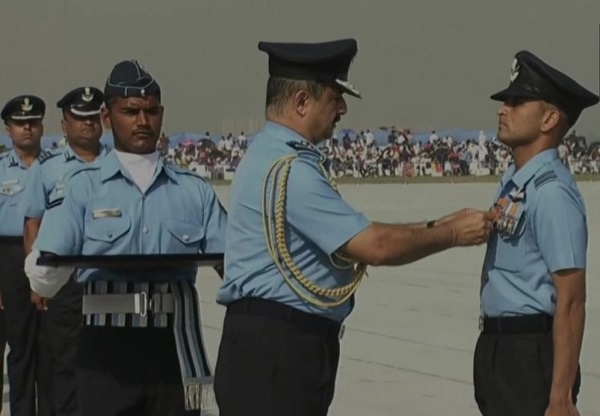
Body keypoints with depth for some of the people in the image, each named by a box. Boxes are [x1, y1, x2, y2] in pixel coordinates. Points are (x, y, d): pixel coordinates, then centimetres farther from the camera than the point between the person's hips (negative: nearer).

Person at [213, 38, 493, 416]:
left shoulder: (278, 156, 15)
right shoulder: (288, 169, -18)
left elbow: (359, 236, 16)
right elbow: (376, 247, -20)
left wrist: (439, 226, 10)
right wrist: (453, 234, -6)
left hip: (290, 345, 11)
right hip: (273, 348, -11)